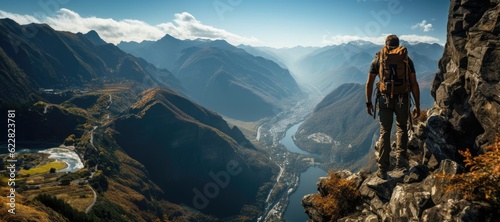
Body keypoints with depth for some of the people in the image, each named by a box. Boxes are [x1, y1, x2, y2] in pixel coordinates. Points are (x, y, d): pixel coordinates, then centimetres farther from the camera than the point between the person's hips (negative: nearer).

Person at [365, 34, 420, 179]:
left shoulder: (378, 59, 6)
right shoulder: (407, 59, 7)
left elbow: (369, 83, 3)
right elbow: (414, 84, 3)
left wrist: (368, 103, 11)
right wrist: (417, 106, 7)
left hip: (384, 99, 0)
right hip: (403, 100, 1)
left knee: (385, 132, 7)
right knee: (401, 128, 24)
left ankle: (383, 169, 6)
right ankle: (400, 159, 15)